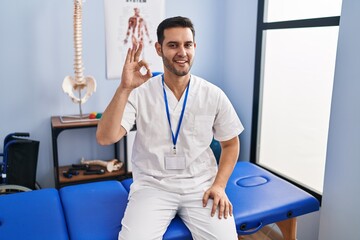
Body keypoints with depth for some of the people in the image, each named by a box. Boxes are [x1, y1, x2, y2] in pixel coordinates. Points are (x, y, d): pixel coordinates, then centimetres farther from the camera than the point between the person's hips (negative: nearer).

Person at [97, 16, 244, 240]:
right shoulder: (140, 93, -7)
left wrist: (219, 185, -3)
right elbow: (105, 138, -16)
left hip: (201, 186, 2)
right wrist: (124, 89, -26)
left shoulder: (214, 95, -2)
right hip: (152, 186, -1)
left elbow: (231, 144, 9)